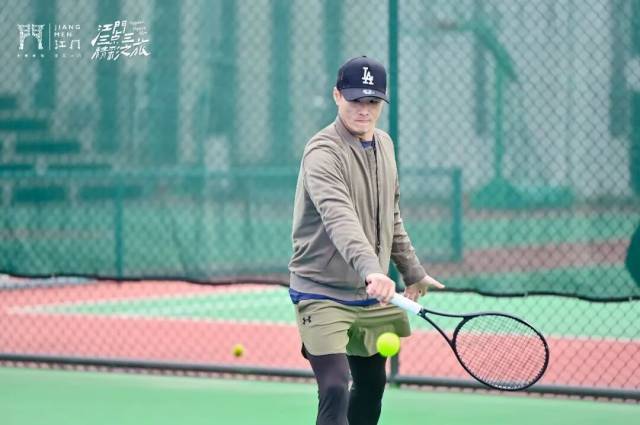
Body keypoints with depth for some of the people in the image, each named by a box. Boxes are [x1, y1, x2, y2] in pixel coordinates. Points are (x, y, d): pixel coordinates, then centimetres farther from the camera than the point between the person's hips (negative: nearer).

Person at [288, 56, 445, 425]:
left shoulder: (383, 144, 8)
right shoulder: (323, 152, -20)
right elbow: (340, 218, -37)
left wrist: (413, 271, 23)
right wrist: (371, 268, -51)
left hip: (372, 297, 8)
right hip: (324, 294, -8)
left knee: (372, 387, 16)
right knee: (335, 390, -20)